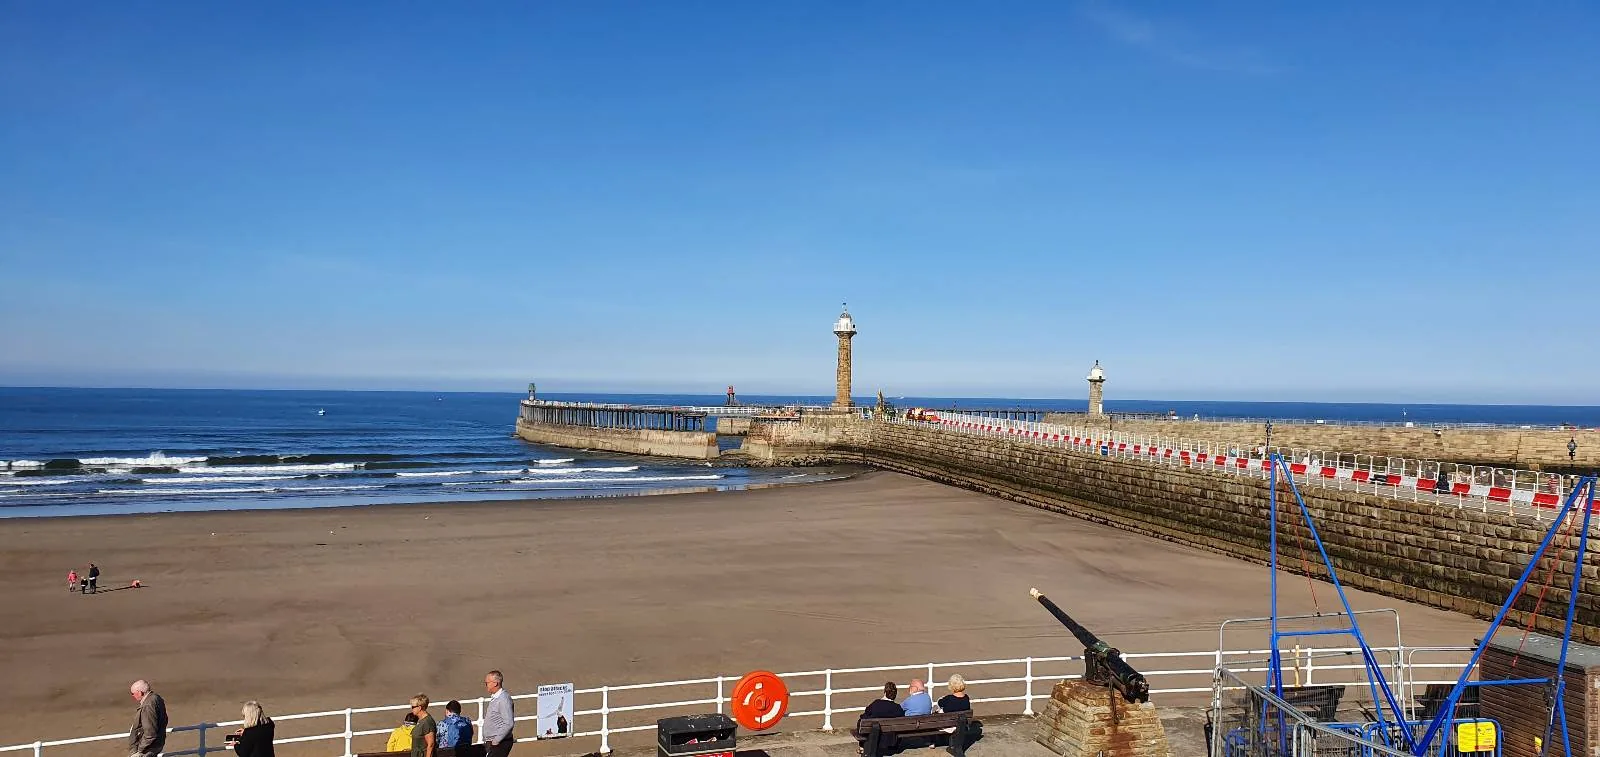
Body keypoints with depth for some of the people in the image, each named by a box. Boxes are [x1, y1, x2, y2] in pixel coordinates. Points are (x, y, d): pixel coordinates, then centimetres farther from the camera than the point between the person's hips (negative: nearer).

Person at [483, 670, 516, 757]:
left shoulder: (504, 699, -16)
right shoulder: (494, 698, 15)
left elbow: (508, 724, -23)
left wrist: (496, 740, -18)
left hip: (499, 743, -10)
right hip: (491, 743, 10)